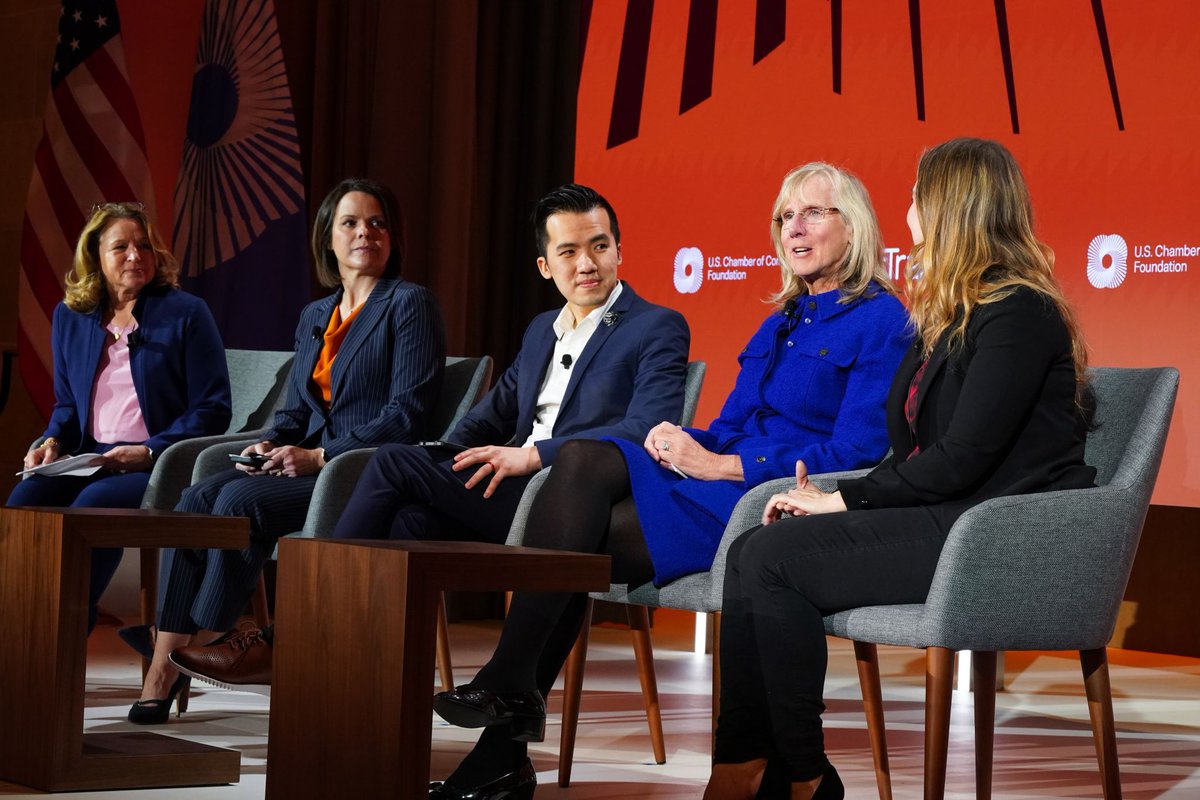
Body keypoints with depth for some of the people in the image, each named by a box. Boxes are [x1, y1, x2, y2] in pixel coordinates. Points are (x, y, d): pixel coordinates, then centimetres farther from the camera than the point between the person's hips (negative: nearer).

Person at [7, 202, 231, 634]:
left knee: (93, 504, -34)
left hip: (160, 468, -4)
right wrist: (52, 441, 2)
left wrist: (149, 452, -14)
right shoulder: (70, 316, 16)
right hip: (88, 462, 4)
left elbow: (212, 408, -2)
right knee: (24, 498, -26)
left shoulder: (186, 313, 2)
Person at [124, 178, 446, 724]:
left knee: (241, 500, -28)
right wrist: (270, 445, -1)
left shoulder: (410, 304, -1)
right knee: (196, 499, -19)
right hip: (308, 470, 7)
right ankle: (163, 666, -25)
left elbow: (408, 414, -11)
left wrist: (318, 456, -16)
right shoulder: (314, 317, 22)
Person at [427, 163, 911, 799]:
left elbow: (857, 453, -13)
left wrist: (719, 465, -15)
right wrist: (683, 442, -4)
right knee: (584, 460, -22)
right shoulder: (781, 321, 25)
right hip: (719, 482, 7)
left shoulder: (881, 321, -3)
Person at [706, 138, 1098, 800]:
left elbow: (963, 458, -18)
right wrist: (833, 498, 1)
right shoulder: (958, 312, 20)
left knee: (775, 560, -20)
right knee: (751, 552, -9)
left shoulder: (1017, 311, -11)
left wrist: (845, 500, -10)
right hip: (943, 517, 9)